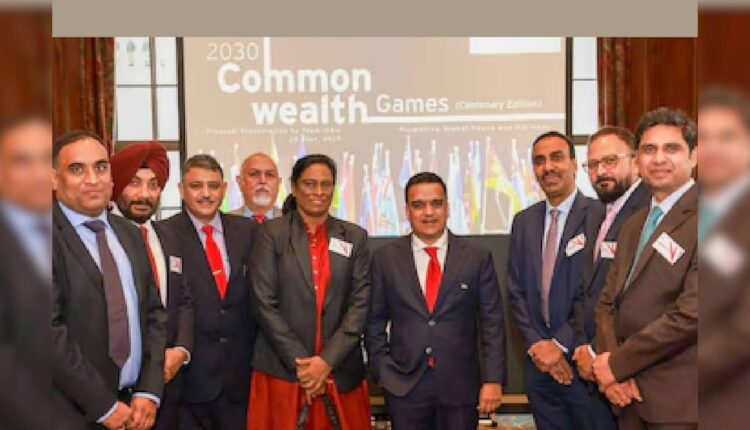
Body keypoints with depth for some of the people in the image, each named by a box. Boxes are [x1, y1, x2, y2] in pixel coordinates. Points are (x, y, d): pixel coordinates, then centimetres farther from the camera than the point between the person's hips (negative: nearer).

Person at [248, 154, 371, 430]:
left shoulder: (355, 237, 5)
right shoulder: (272, 233, -1)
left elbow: (360, 304, -1)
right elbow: (264, 303, -6)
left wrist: (327, 360, -10)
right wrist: (300, 362, -11)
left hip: (341, 372, 2)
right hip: (281, 370, -1)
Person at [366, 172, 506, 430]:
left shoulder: (478, 258, -1)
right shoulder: (385, 258, 0)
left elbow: (492, 322, -1)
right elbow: (374, 322, 5)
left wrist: (493, 379, -5)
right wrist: (382, 372, -1)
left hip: (461, 385, 0)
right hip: (404, 386, 0)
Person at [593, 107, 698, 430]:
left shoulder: (694, 219, -13)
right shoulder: (632, 226, 12)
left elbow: (692, 313, -21)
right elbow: (607, 302, 9)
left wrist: (617, 364, -13)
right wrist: (610, 364, -8)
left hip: (678, 401, -6)